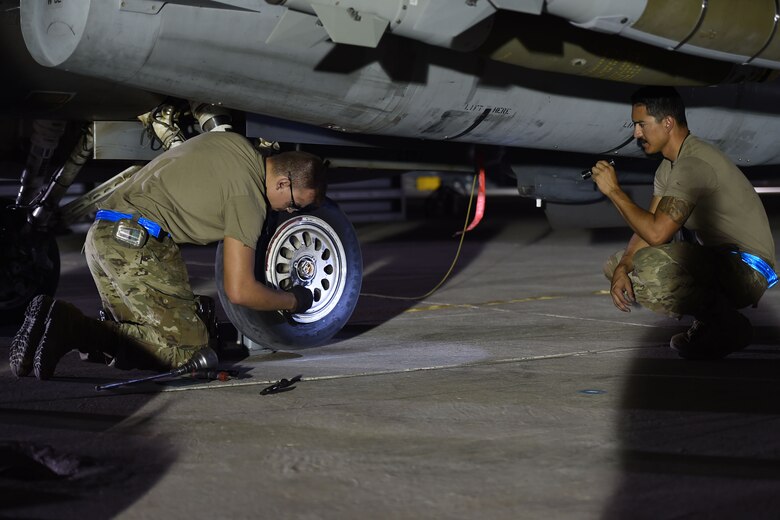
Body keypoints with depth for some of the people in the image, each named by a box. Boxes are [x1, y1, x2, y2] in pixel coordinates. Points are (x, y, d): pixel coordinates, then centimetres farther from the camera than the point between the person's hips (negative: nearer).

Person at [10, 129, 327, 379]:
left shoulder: (235, 143, 18)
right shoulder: (249, 198, -6)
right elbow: (238, 291, -7)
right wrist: (293, 301, 10)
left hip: (100, 234, 9)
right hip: (138, 244, -9)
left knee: (146, 332, 17)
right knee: (188, 345, -7)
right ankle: (72, 329, -22)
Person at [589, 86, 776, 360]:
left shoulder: (694, 163, -22)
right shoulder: (670, 165, 13)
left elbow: (656, 232, -27)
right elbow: (649, 228, 9)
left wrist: (614, 190, -16)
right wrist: (622, 268, -9)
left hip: (747, 269, -11)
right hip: (714, 258, 11)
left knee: (649, 268, -35)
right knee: (616, 265, 12)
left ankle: (727, 326, -12)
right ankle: (708, 320, 8)